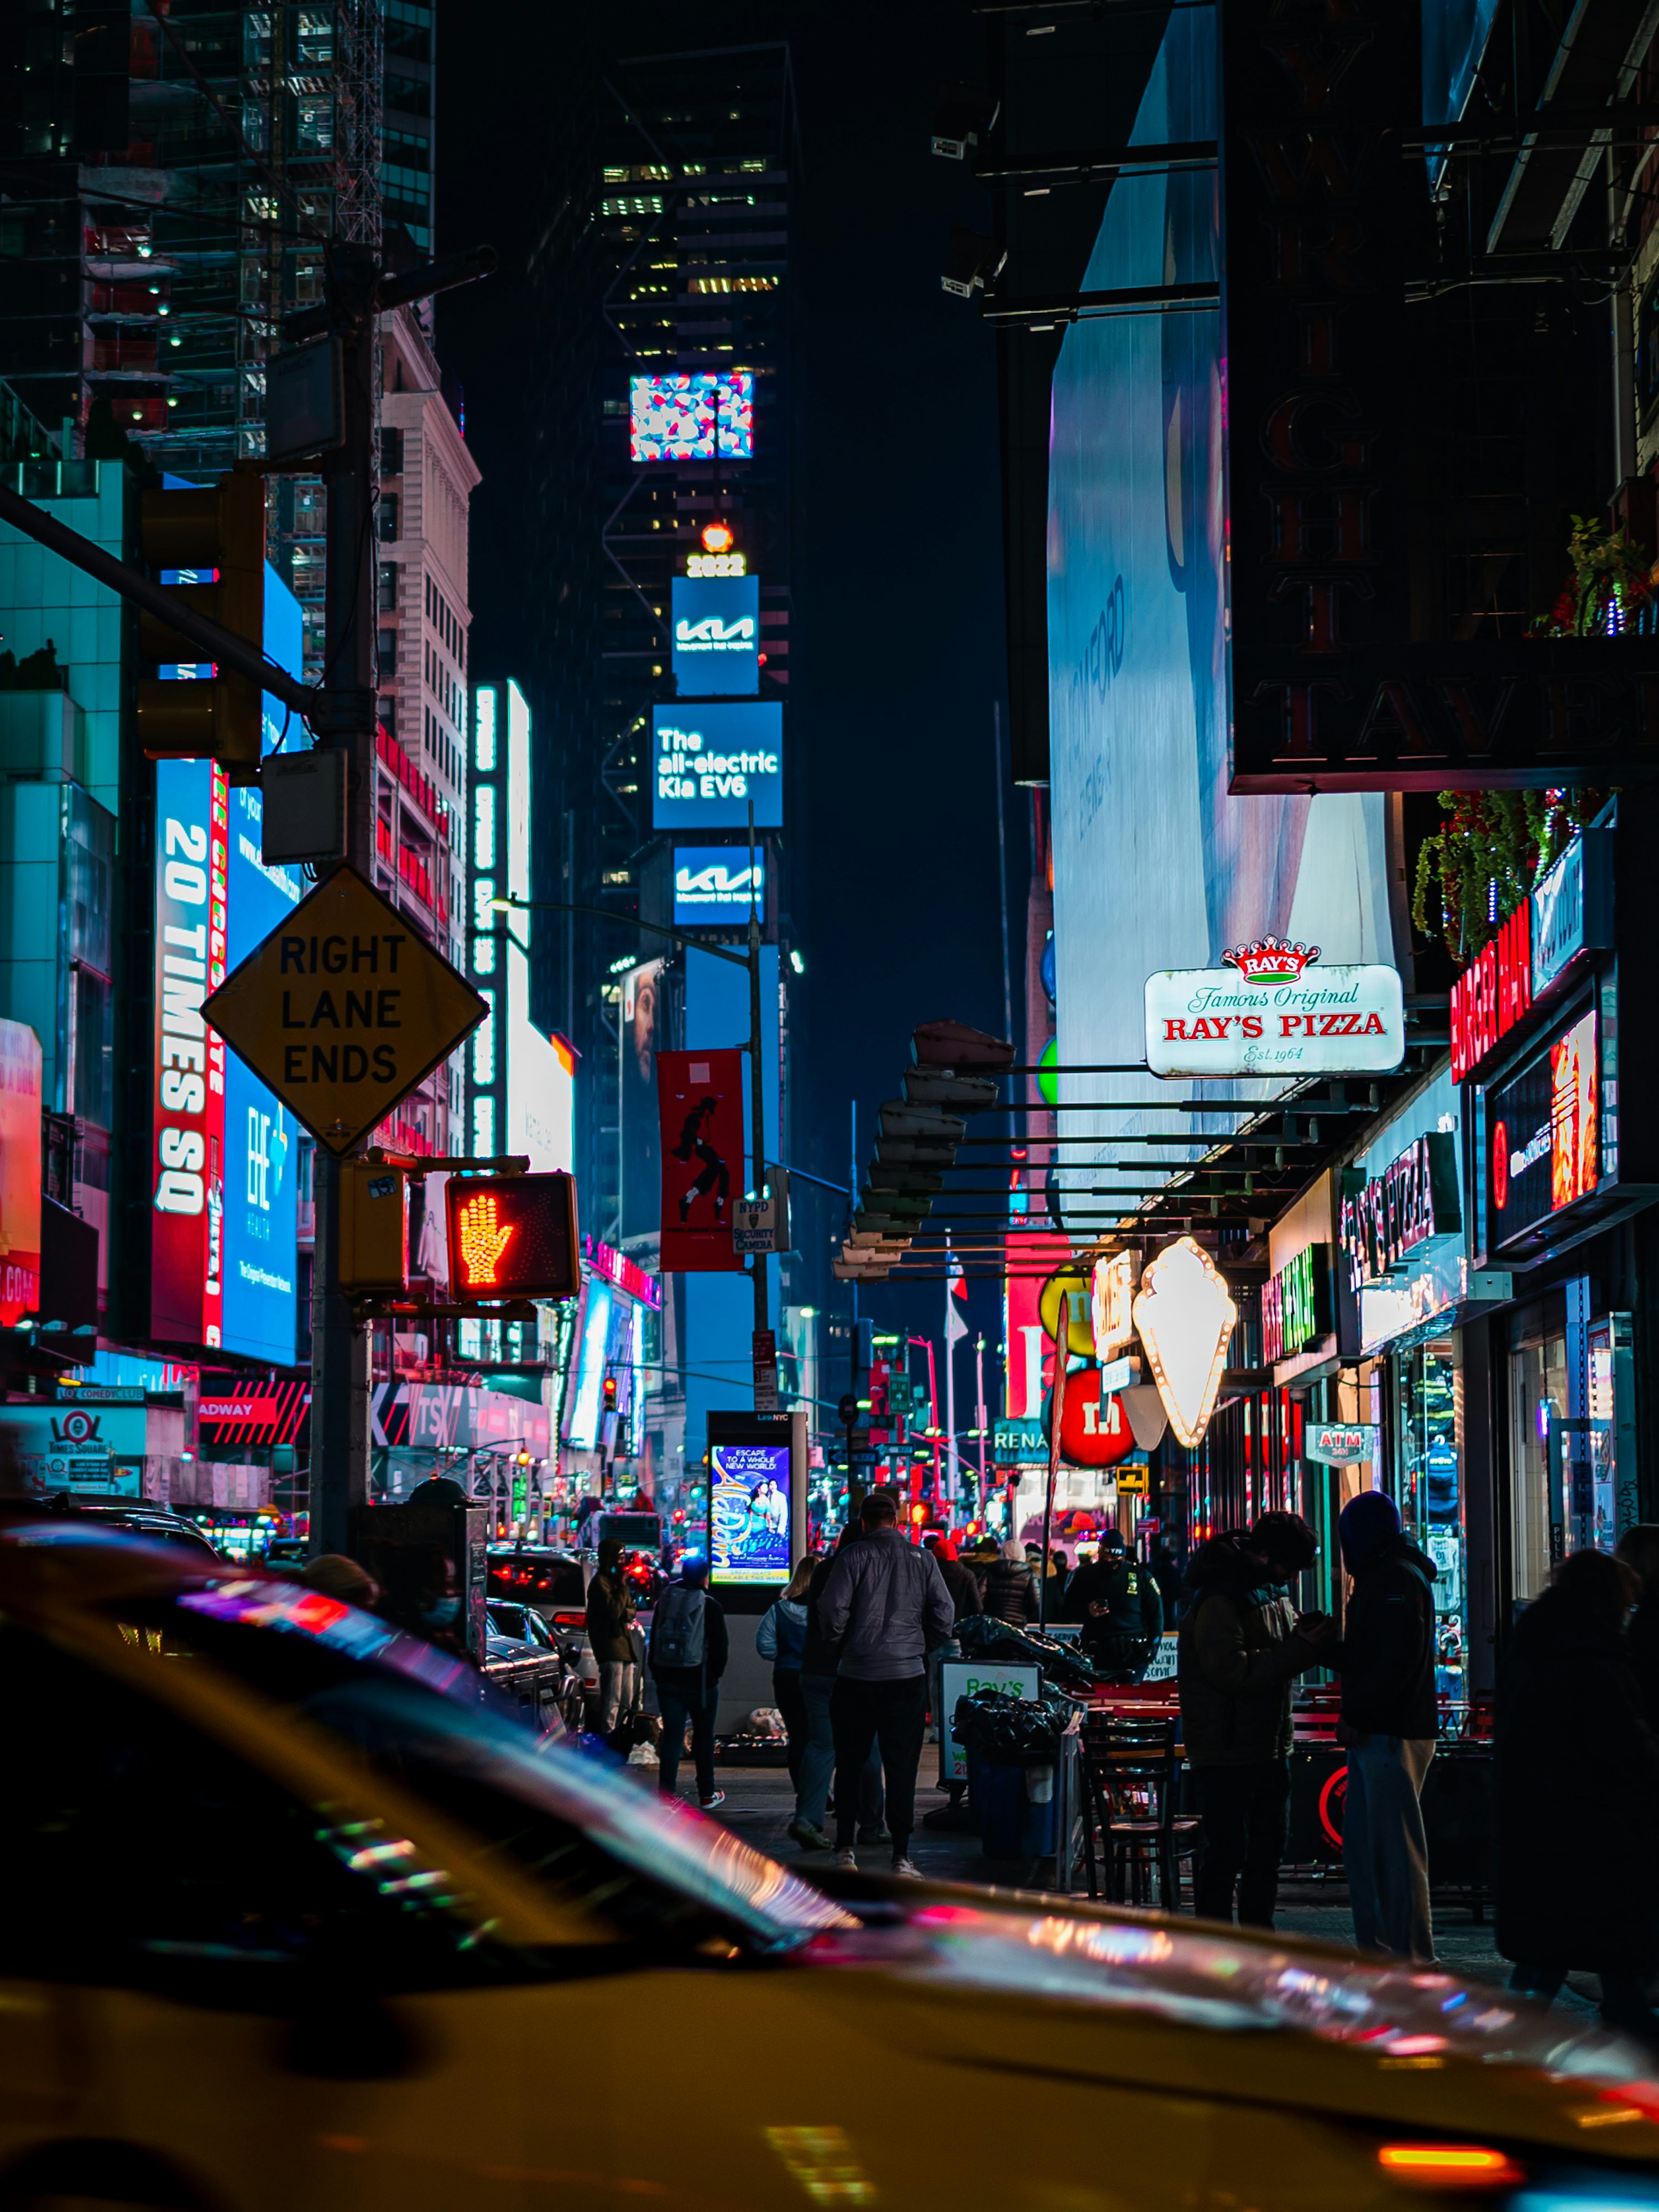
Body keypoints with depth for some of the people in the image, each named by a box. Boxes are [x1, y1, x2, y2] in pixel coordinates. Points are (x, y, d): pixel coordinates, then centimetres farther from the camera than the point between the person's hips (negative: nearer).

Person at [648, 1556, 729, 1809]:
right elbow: (721, 1646, -7)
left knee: (672, 1736, 4)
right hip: (700, 1681, -4)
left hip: (667, 1681, 4)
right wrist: (715, 1672, 9)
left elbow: (654, 1641, 11)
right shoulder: (709, 1606, -10)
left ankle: (666, 1794, -4)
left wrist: (657, 1673, 18)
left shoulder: (664, 1602, 5)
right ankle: (707, 1795, 16)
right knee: (703, 1737, 9)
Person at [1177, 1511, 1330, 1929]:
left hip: (1270, 1745, 10)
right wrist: (1299, 1649, -24)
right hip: (1227, 1750, -10)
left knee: (1269, 1844, 17)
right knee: (1227, 1851, -6)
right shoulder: (1220, 1599, -18)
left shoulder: (1273, 1594, 13)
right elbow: (1231, 1669, -26)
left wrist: (1307, 1639, -2)